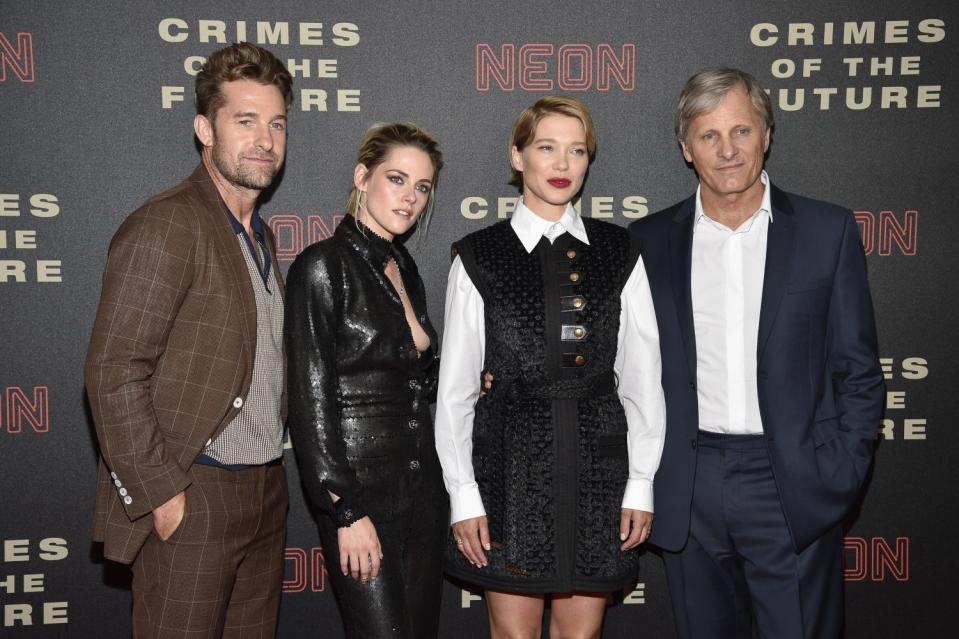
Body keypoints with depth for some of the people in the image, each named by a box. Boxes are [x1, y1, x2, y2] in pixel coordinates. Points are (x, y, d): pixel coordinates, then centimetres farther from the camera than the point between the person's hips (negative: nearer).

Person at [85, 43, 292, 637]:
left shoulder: (260, 234, 14)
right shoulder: (165, 226, -13)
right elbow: (113, 374, -18)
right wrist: (162, 494, -17)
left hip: (266, 493, 8)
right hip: (190, 499, -8)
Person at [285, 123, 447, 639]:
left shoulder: (404, 268, 12)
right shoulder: (324, 266, -10)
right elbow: (311, 401, -14)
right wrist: (347, 511, -17)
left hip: (422, 487, 7)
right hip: (362, 491, -7)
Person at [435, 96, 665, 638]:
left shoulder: (619, 253, 5)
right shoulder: (479, 257, 0)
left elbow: (642, 375, 5)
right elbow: (456, 388, 1)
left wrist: (641, 483, 2)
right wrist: (463, 493, -3)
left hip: (598, 466, 2)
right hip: (509, 466, -1)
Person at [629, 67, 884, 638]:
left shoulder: (828, 231, 1)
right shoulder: (651, 241, 5)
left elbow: (858, 371, 2)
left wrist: (839, 477, -6)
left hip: (794, 490, -1)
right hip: (689, 494, 2)